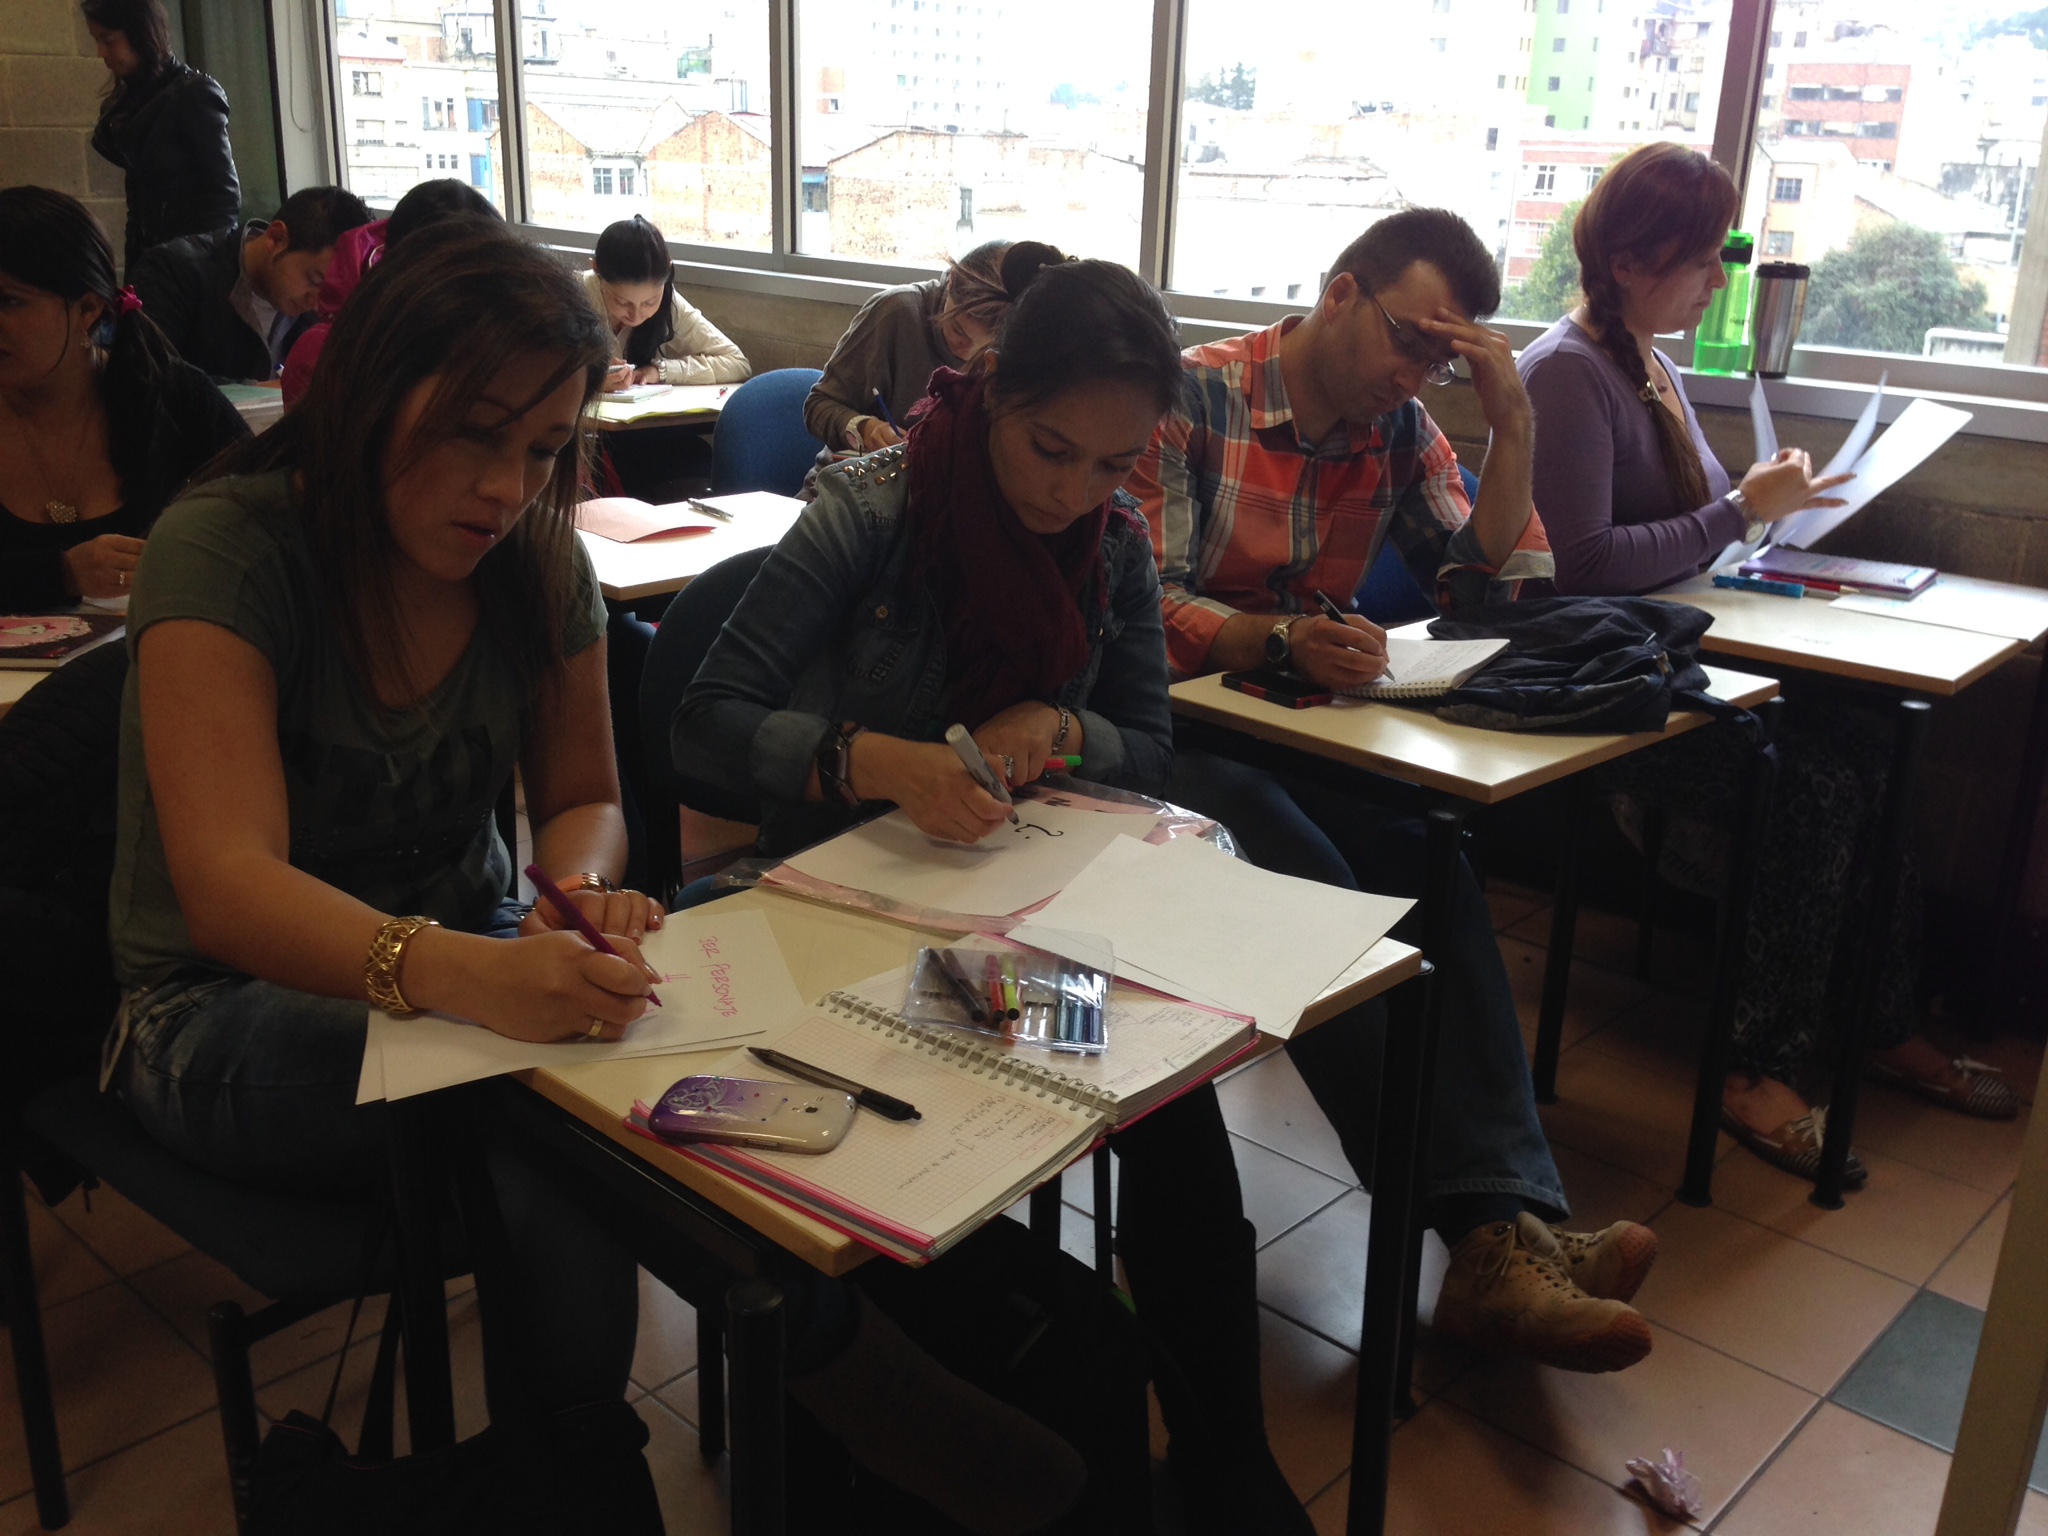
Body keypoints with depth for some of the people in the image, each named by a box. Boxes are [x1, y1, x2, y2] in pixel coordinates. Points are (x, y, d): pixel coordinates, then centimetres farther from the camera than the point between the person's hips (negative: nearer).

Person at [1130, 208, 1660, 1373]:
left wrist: (1513, 422, -4)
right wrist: (1278, 639, -35)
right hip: (1182, 727, -5)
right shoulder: (1195, 397, -7)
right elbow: (1147, 604, -16)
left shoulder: (1401, 430, 11)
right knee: (1313, 889, -34)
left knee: (1436, 872, -27)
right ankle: (1496, 1221, -32)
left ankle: (1506, 1232, -35)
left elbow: (1491, 587, 6)